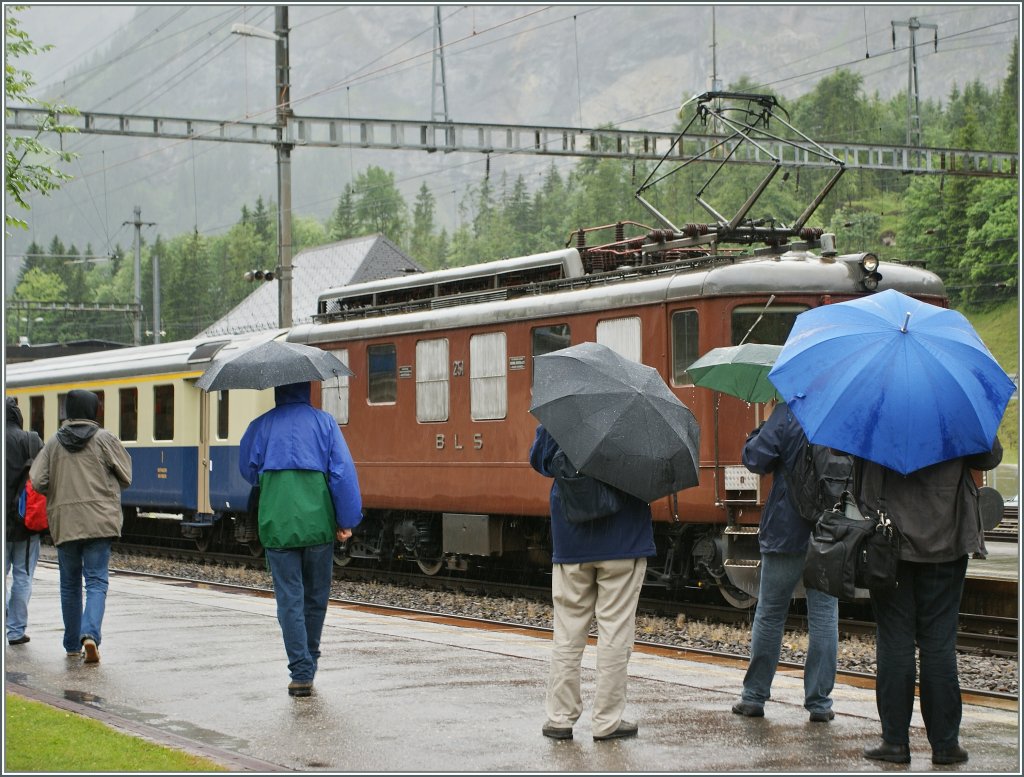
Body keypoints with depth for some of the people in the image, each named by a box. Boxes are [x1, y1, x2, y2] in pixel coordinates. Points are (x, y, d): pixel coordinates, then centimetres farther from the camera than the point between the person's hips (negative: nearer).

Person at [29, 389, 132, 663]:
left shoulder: (54, 442, 5)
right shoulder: (103, 439, -3)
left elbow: (37, 481, -3)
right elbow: (125, 477, 0)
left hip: (64, 522, 3)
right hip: (99, 520, -3)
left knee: (70, 584, 13)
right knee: (96, 581, -2)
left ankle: (72, 645, 19)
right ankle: (90, 634, -23)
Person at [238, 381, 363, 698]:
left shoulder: (261, 426, 5)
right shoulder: (323, 422, 1)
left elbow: (248, 470, 17)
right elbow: (343, 472, -5)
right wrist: (347, 521, 0)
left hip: (276, 525, 0)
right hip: (318, 523, 0)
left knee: (289, 599, 1)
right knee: (316, 596, 15)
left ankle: (301, 673, -6)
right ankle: (309, 664, 27)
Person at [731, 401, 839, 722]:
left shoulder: (787, 413, -12)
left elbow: (754, 458, -13)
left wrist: (760, 432, 4)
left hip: (786, 532, -2)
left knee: (769, 614, 8)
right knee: (824, 616, 6)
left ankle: (754, 697, 14)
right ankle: (820, 702, 6)